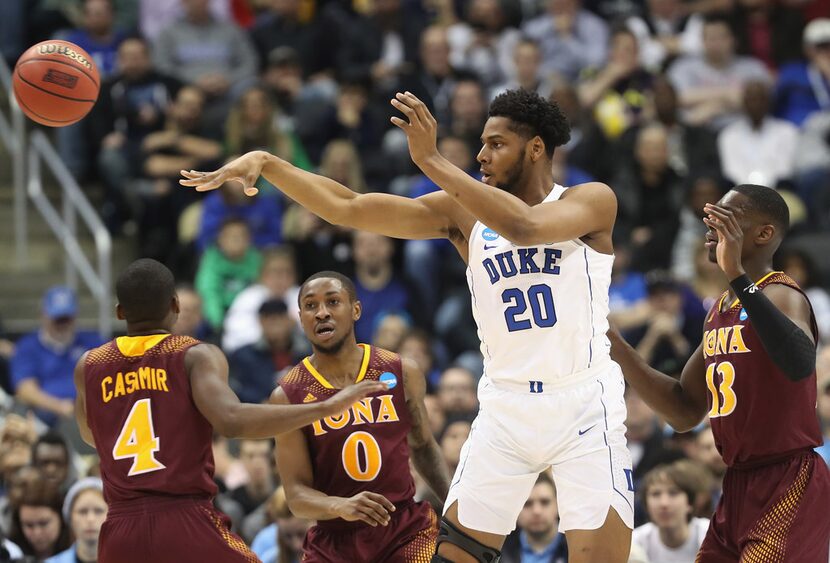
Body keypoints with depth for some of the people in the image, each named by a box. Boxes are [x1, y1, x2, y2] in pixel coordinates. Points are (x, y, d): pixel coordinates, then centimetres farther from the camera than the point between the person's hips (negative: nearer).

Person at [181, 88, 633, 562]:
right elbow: (348, 209, 0)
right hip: (505, 410, 4)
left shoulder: (593, 201, -5)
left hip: (584, 404, -3)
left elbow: (525, 227, -26)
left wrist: (431, 160, -27)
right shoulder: (462, 211, 5)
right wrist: (267, 163, -12)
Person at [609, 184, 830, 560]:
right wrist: (619, 351, 9)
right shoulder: (719, 312, 14)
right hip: (738, 487, 9)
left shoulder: (781, 296, -13)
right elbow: (685, 412, 19)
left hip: (788, 484, -9)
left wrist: (737, 275, -38)